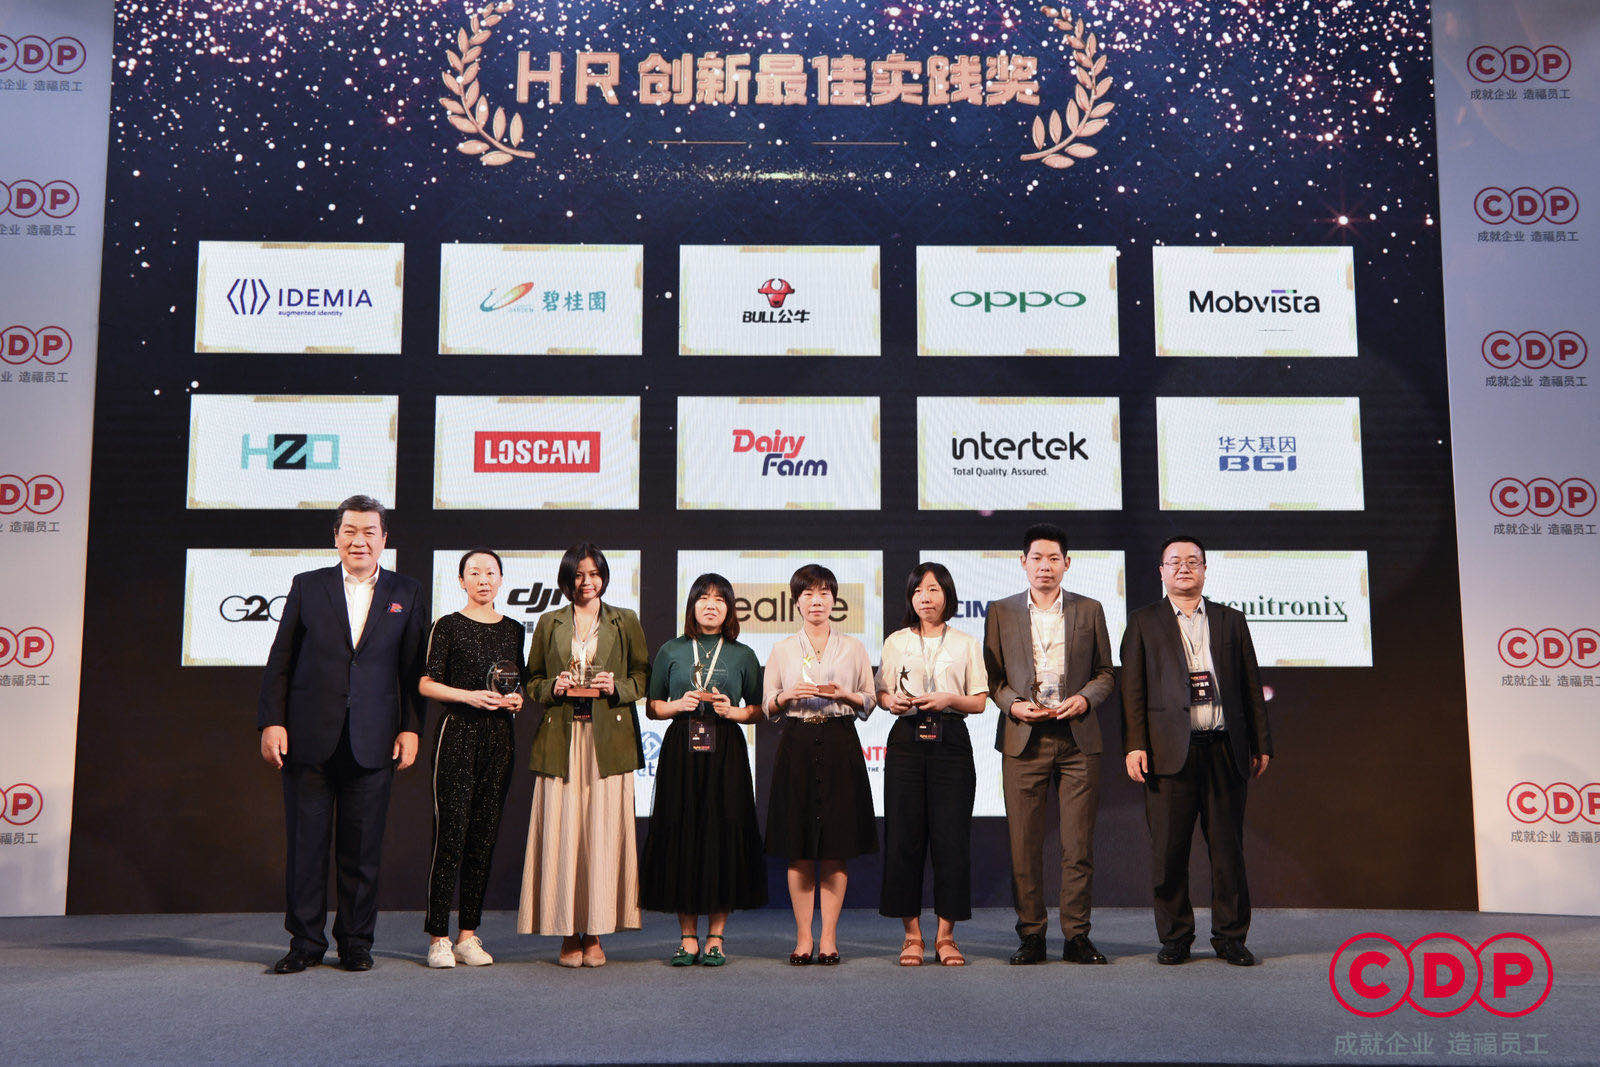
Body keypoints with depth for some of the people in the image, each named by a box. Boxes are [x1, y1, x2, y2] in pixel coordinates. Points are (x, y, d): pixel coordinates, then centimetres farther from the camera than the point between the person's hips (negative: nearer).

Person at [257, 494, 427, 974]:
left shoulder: (407, 593, 9)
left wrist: (411, 728, 0)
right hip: (308, 738, 0)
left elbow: (415, 669, 7)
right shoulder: (307, 587, 8)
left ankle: (356, 942, 16)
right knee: (305, 843, 4)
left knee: (362, 848, 5)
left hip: (372, 744, 0)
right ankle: (305, 942, 16)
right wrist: (272, 722, -2)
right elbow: (279, 661, 6)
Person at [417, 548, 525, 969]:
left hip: (499, 737, 4)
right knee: (450, 834, -8)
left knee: (484, 835, 5)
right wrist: (470, 696, -14)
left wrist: (517, 698, 0)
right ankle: (439, 937, -1)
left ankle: (469, 934, 11)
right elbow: (426, 684, -2)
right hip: (458, 733, -4)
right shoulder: (448, 626, 2)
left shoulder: (513, 629, 14)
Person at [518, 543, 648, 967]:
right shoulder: (549, 624, 13)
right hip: (561, 740, 1)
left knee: (603, 834, -3)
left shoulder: (625, 623, 11)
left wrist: (617, 687, -8)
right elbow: (532, 681, 15)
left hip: (608, 741, -1)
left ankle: (594, 936, 5)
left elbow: (643, 677, 11)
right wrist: (553, 687, -6)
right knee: (561, 834, -3)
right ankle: (568, 935, 6)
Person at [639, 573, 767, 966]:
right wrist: (679, 705, -6)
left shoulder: (742, 655, 9)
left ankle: (715, 937, 7)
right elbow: (652, 707, 12)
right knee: (681, 836, -1)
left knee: (723, 837, -3)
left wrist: (732, 711, -7)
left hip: (725, 753, 0)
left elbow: (758, 710, 11)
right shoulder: (671, 651, 10)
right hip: (680, 752, 1)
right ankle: (688, 937, 10)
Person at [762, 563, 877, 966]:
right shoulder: (782, 650, 10)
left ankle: (829, 937, 6)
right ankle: (803, 937, 8)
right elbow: (767, 707, 11)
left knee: (835, 849, -1)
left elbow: (869, 704, 10)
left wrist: (844, 694, -9)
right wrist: (790, 694, -9)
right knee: (798, 850, 0)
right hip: (797, 747, 0)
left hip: (839, 747, 0)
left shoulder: (852, 648, 10)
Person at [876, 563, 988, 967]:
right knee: (904, 837, -2)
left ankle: (946, 935, 6)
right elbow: (882, 693, 13)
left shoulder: (967, 644, 10)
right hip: (907, 740, 1)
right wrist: (893, 702, -9)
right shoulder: (897, 642, 13)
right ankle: (912, 934, 7)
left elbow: (980, 701, 7)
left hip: (950, 741, -1)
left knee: (952, 838, -4)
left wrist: (949, 699, -11)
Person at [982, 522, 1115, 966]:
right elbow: (991, 675, 10)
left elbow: (1105, 672, 12)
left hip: (1077, 738, 0)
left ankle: (1076, 936, 11)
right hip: (1023, 739, 0)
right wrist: (1013, 704, -8)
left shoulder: (1089, 610, 10)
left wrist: (1085, 698, -7)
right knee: (1024, 845, 1)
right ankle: (1031, 936, 11)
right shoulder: (1001, 612, 9)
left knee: (1079, 845, 1)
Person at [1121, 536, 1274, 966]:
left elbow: (1251, 685, 14)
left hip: (1225, 750, 2)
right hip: (1170, 751, -2)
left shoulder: (1231, 620, 16)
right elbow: (1133, 688, 3)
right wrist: (1134, 745, -6)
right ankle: (1175, 938, 13)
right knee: (1169, 851, 1)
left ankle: (1230, 936, 16)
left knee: (1228, 849, 4)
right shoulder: (1144, 622, 10)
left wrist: (1261, 744, 9)